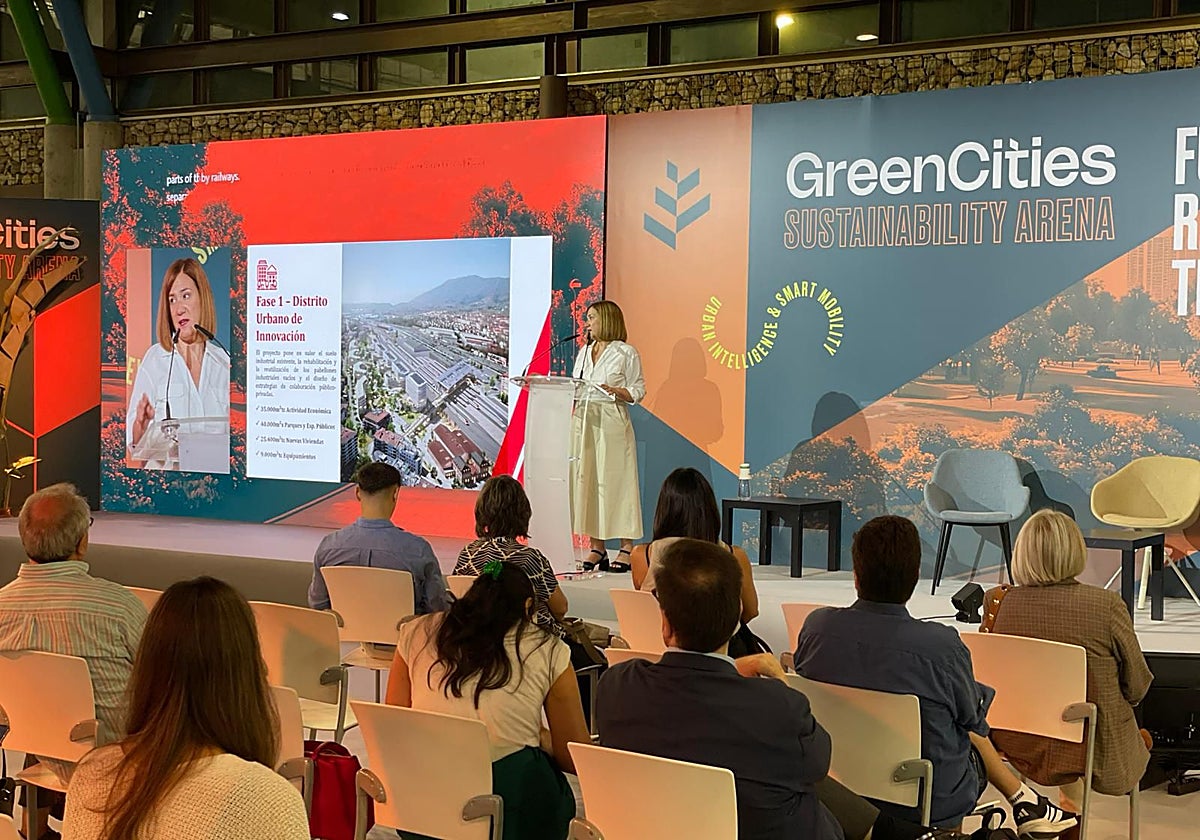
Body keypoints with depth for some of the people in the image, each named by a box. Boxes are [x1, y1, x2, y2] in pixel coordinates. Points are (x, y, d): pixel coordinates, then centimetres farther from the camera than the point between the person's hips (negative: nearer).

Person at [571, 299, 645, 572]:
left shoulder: (626, 353, 0)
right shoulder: (584, 352, 19)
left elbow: (637, 392, -3)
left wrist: (613, 391, -17)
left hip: (612, 425, -6)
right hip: (584, 422, 6)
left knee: (614, 481, -6)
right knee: (585, 480, 3)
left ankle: (626, 548, -1)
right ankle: (596, 547, 8)